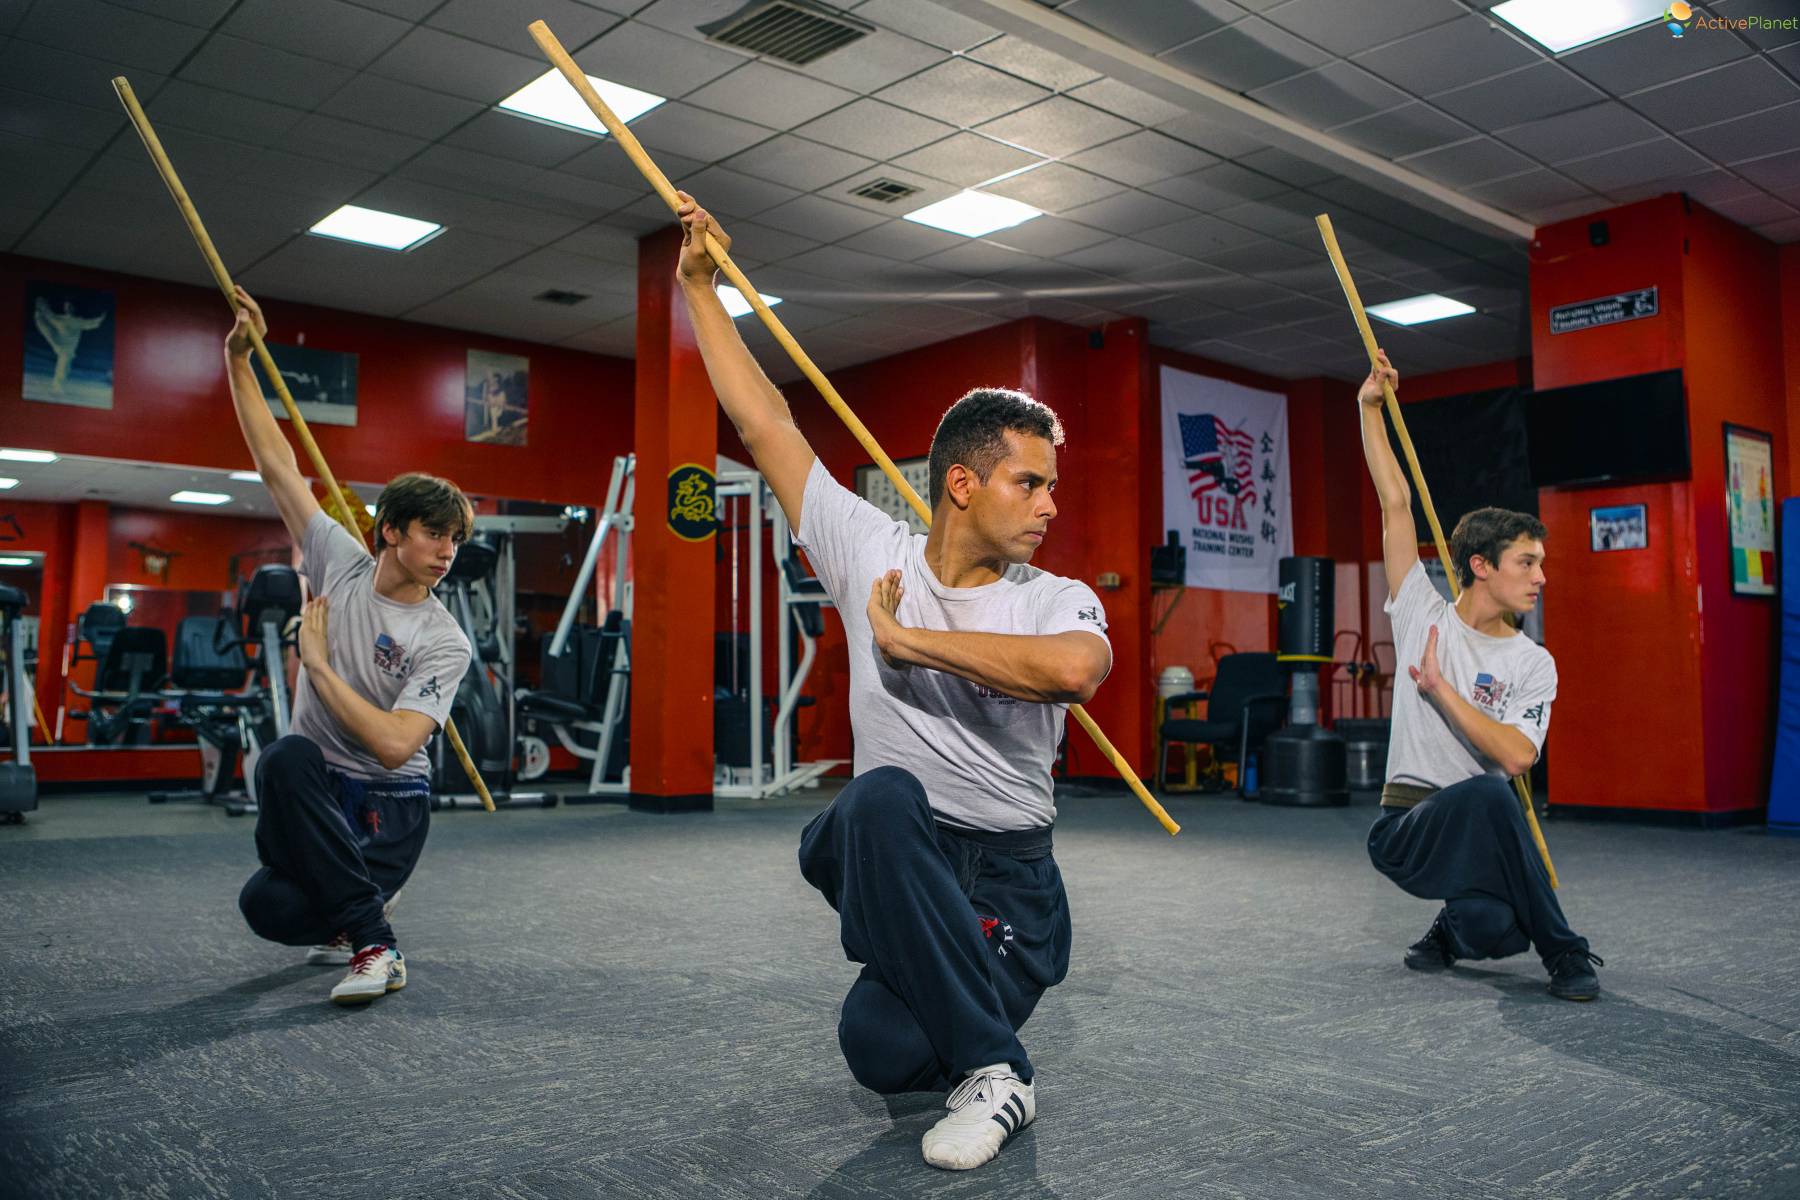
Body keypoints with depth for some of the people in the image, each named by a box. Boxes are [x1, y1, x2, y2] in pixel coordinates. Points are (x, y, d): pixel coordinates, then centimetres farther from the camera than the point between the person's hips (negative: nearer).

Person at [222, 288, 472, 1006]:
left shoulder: (445, 642, -15)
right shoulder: (341, 562, -2)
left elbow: (394, 744, -27)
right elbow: (276, 464, -1)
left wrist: (317, 662, -19)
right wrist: (238, 359, -5)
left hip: (389, 803, -5)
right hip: (314, 788, 6)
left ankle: (370, 940, -2)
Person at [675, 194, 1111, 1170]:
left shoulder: (1056, 602, -8)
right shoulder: (871, 552, -1)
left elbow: (1074, 667, -34)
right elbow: (766, 425, 3)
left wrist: (911, 640, -26)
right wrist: (699, 288, 6)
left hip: (1005, 874, -3)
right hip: (885, 852, 3)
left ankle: (981, 1069, 7)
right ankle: (993, 1067, -3)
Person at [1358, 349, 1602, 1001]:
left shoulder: (1534, 664, 3)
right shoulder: (1424, 616, 2)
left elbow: (1516, 755, -14)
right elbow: (1395, 505, 0)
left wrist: (1439, 688, -14)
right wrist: (1369, 407, 1)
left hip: (1480, 835, 3)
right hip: (1405, 825, -2)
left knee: (1493, 930, -26)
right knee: (1485, 793, -35)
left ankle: (1452, 929, 14)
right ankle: (1564, 951, -17)